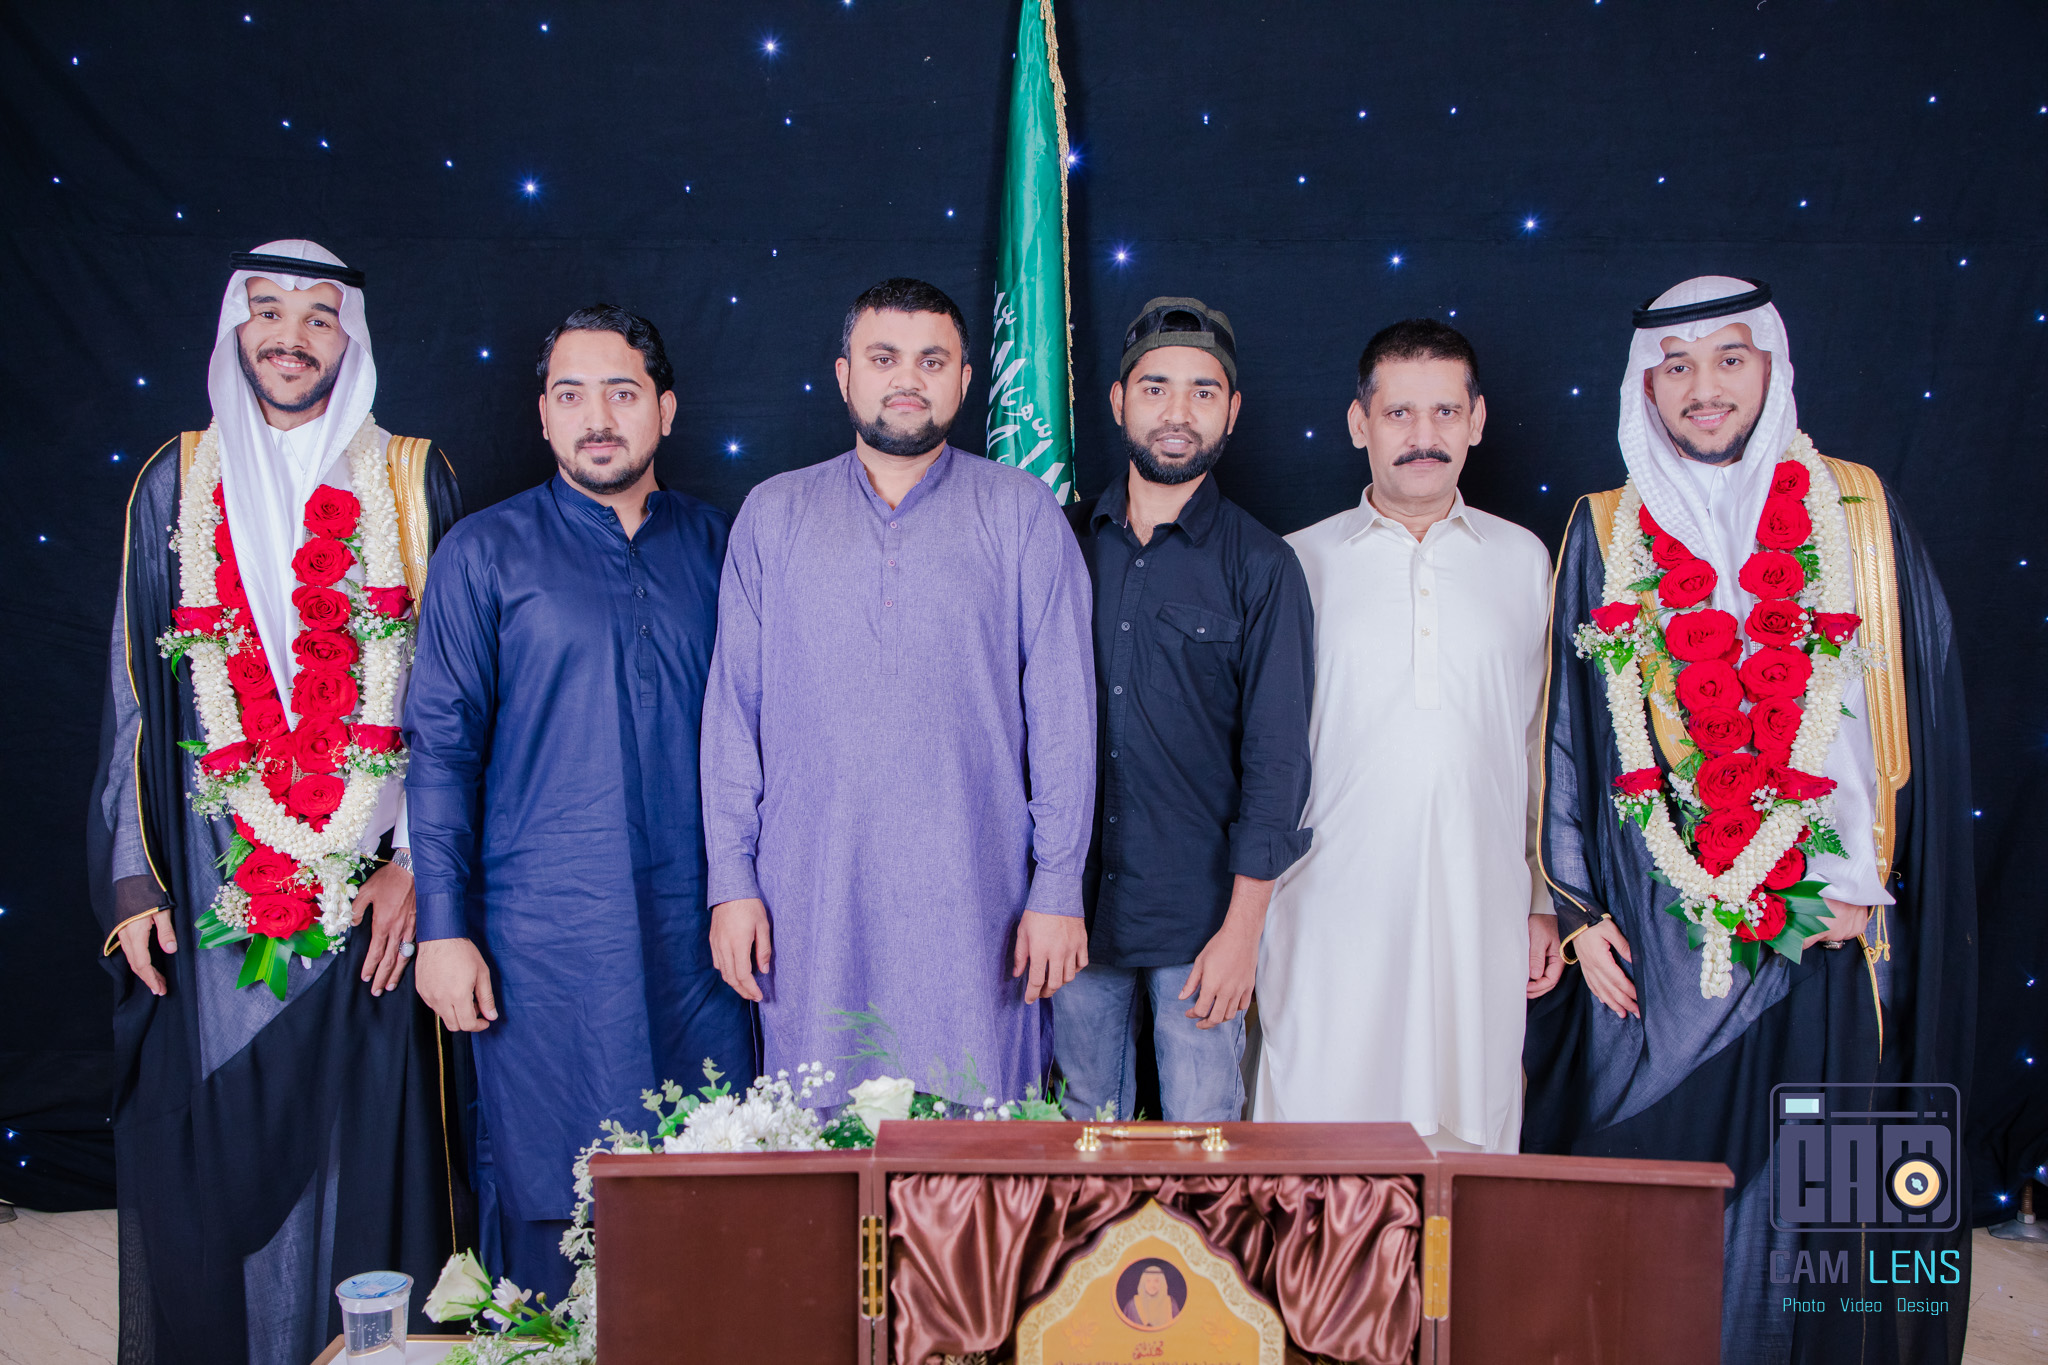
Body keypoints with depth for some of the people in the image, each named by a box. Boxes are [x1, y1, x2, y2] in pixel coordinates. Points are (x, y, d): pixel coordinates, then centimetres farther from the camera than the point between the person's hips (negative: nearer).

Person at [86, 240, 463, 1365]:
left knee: (368, 1140, 2)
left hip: (370, 890, -1)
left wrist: (419, 859, -6)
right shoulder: (175, 483, 9)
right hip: (211, 880, 1)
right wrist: (131, 878, 2)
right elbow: (134, 691, 9)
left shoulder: (411, 481, 5)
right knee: (208, 1146, 3)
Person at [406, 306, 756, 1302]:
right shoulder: (485, 553, 1)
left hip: (692, 926, 3)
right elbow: (441, 745, -1)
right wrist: (442, 928, -6)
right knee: (544, 1180, 4)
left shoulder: (711, 544, 9)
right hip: (542, 934, -2)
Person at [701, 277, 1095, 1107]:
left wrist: (1059, 886, -3)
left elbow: (1062, 709, 1)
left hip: (972, 901, -1)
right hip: (810, 904, 2)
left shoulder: (1020, 512, 4)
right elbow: (732, 707, 8)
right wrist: (731, 880, 2)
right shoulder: (773, 515, 10)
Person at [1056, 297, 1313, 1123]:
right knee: (1087, 1128, 13)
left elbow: (1277, 757, -4)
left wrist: (1242, 928, -9)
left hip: (1202, 912, -2)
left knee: (1204, 1133, 3)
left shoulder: (1261, 566, -2)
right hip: (1077, 898, 3)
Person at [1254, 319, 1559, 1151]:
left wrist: (1546, 900, 11)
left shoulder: (1522, 561, 11)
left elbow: (1542, 741, 14)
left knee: (1471, 1134, 5)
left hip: (1479, 920, 2)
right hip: (1331, 917, -1)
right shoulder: (1300, 563, 5)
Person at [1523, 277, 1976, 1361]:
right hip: (1650, 929, 0)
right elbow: (1568, 732, 5)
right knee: (1644, 1170, 4)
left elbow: (1915, 707, 4)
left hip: (1818, 917, 0)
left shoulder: (1858, 515, 5)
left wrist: (1865, 878, -4)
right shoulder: (1605, 533, 5)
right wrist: (1578, 906, 0)